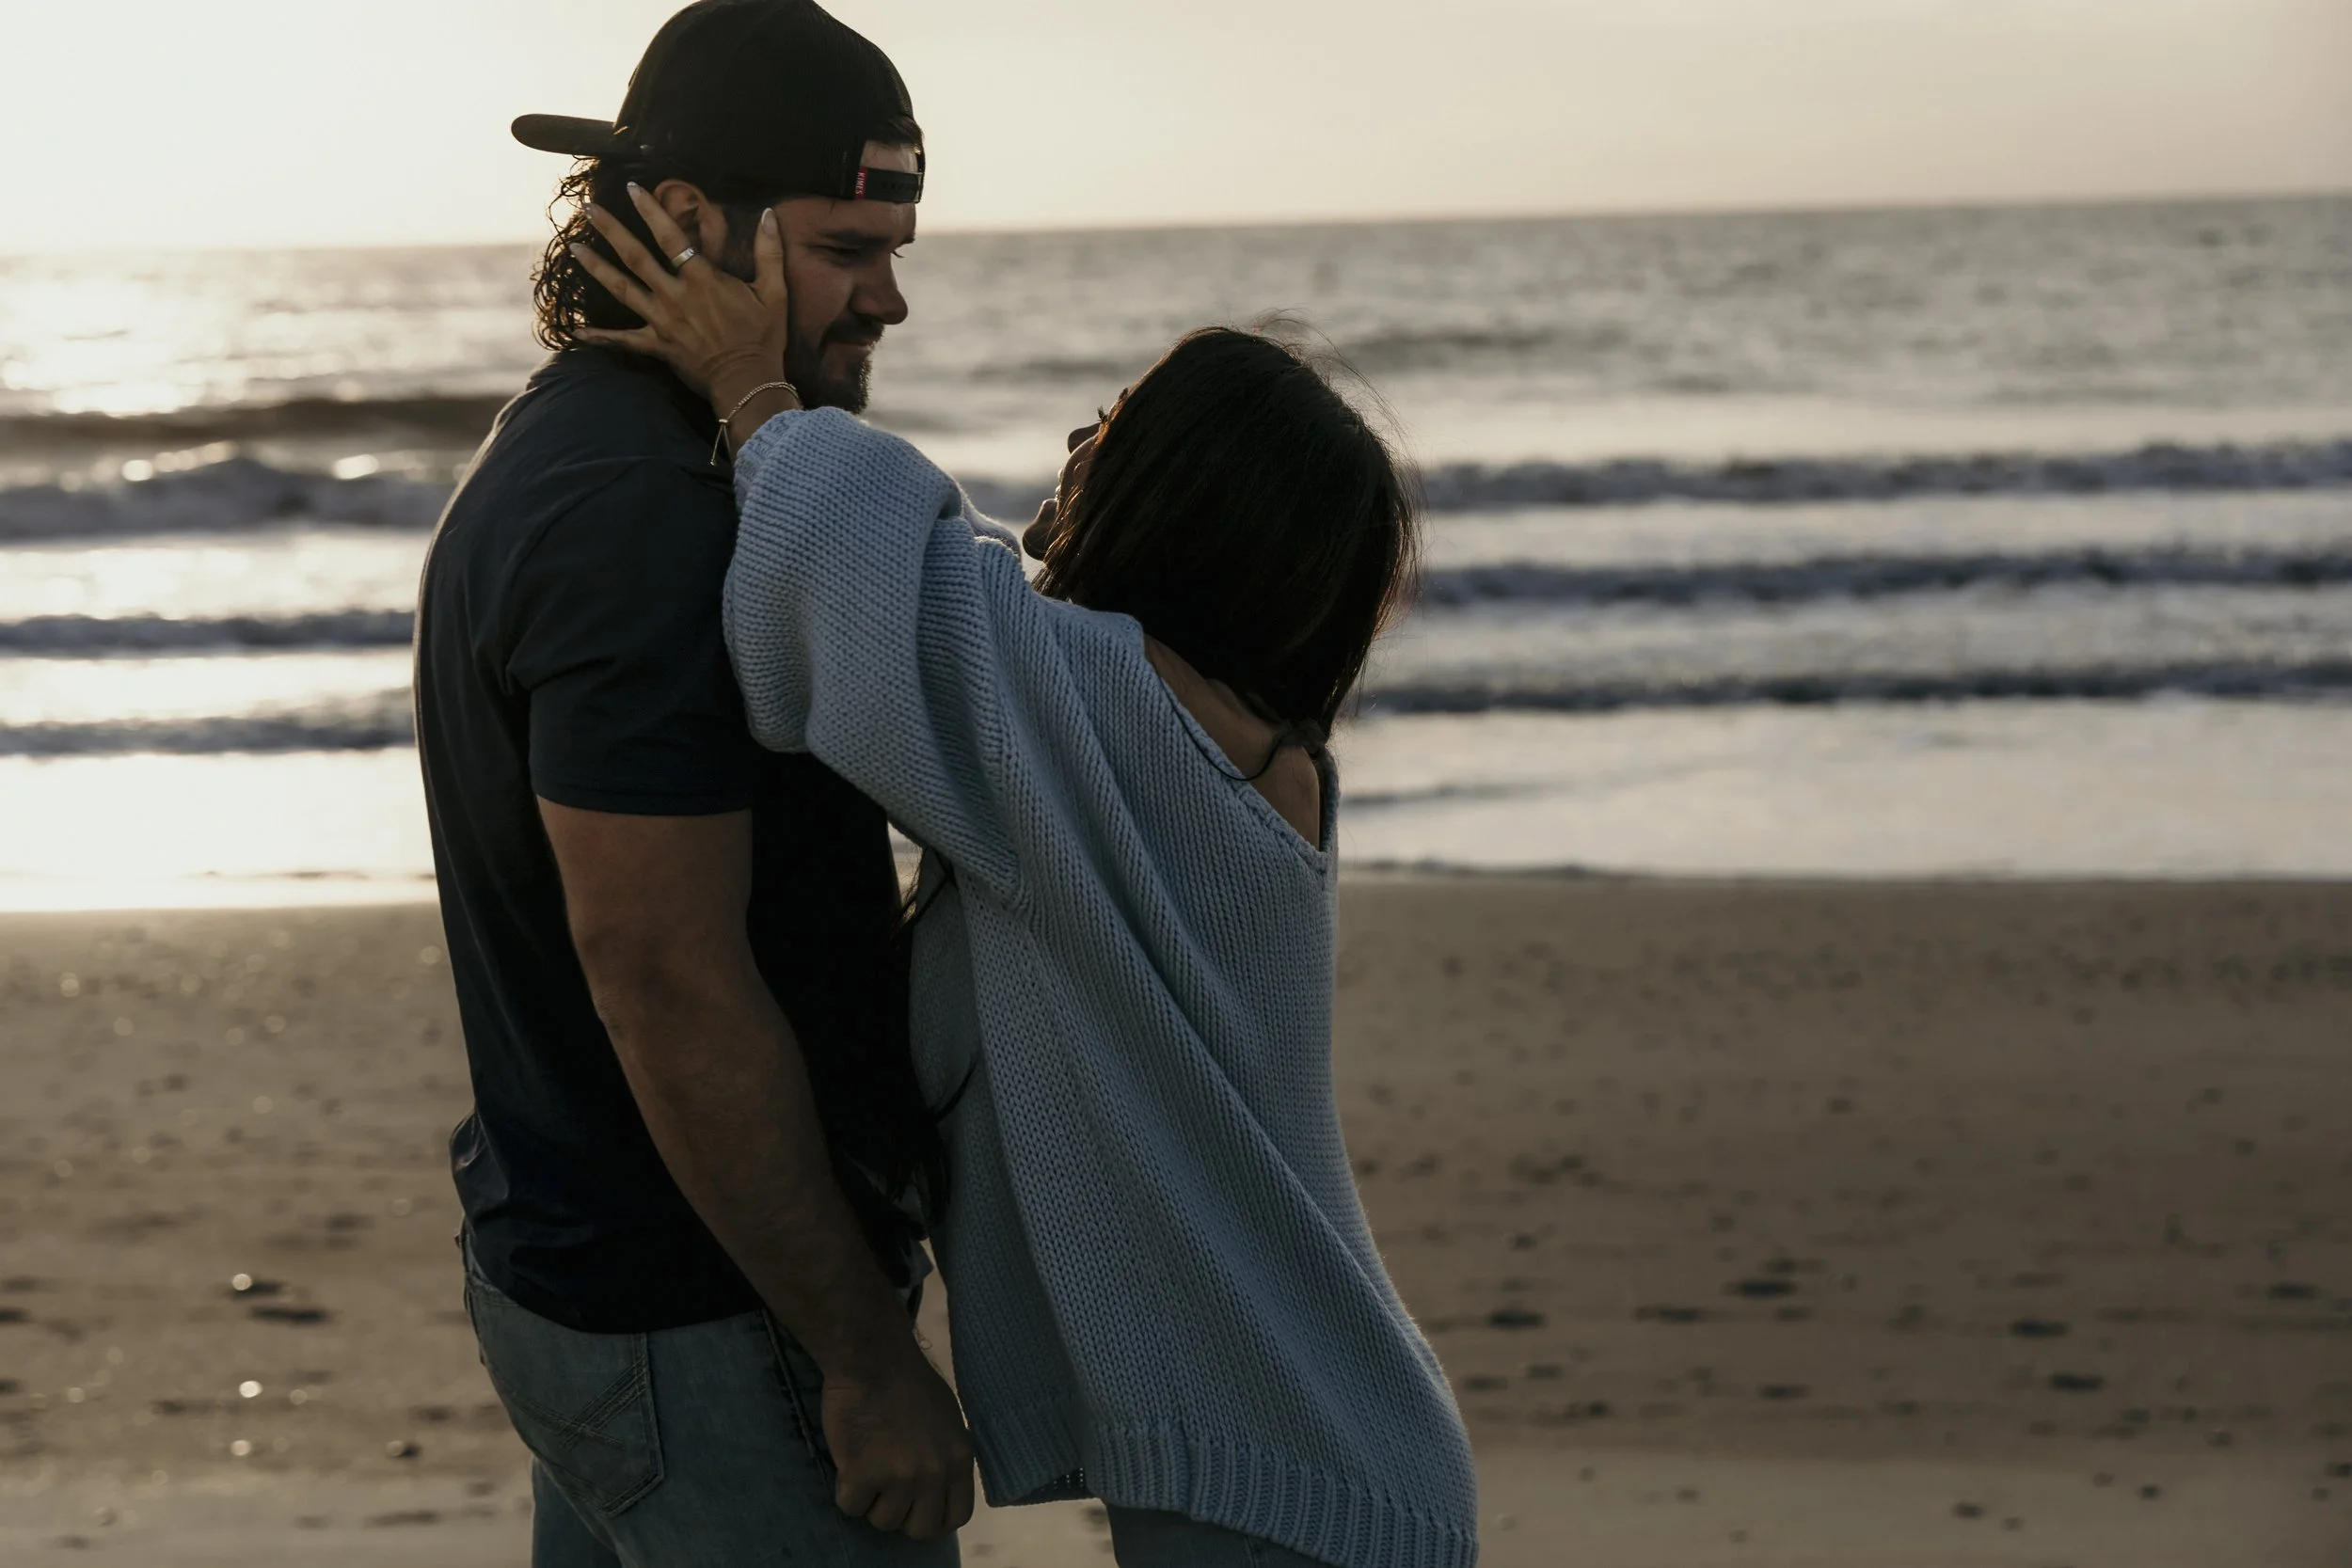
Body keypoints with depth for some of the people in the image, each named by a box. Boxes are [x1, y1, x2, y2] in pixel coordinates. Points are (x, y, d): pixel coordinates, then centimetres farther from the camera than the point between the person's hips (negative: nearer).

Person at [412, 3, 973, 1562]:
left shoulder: (550, 458, 11)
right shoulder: (642, 523, -22)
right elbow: (668, 982, -25)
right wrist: (870, 1356, -20)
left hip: (568, 1251, 10)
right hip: (709, 1321, -10)